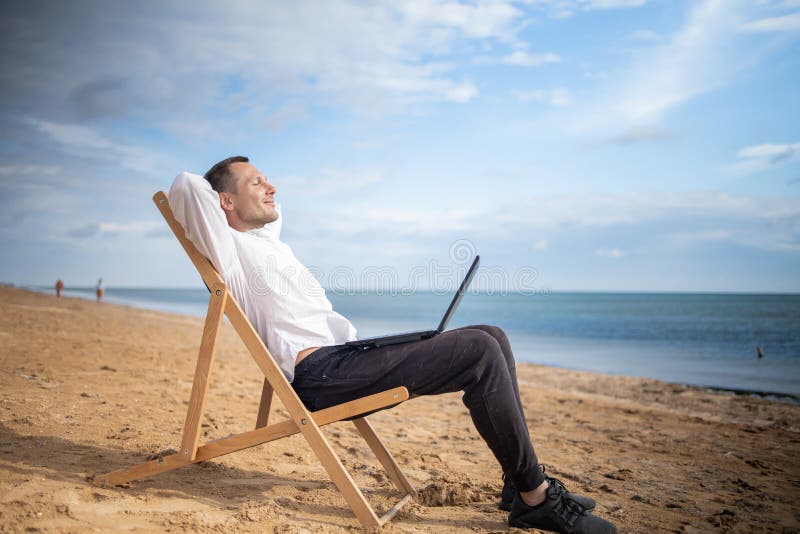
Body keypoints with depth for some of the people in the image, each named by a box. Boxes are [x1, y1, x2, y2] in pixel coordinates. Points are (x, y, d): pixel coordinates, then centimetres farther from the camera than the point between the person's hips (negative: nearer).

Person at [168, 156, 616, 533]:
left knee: (492, 339, 2)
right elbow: (187, 184, -16)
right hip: (321, 374, -10)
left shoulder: (264, 239, 26)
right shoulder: (232, 249, -1)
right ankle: (535, 498, -11)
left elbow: (272, 209, 49)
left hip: (346, 358, 10)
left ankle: (519, 483, 3)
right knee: (481, 353, -22)